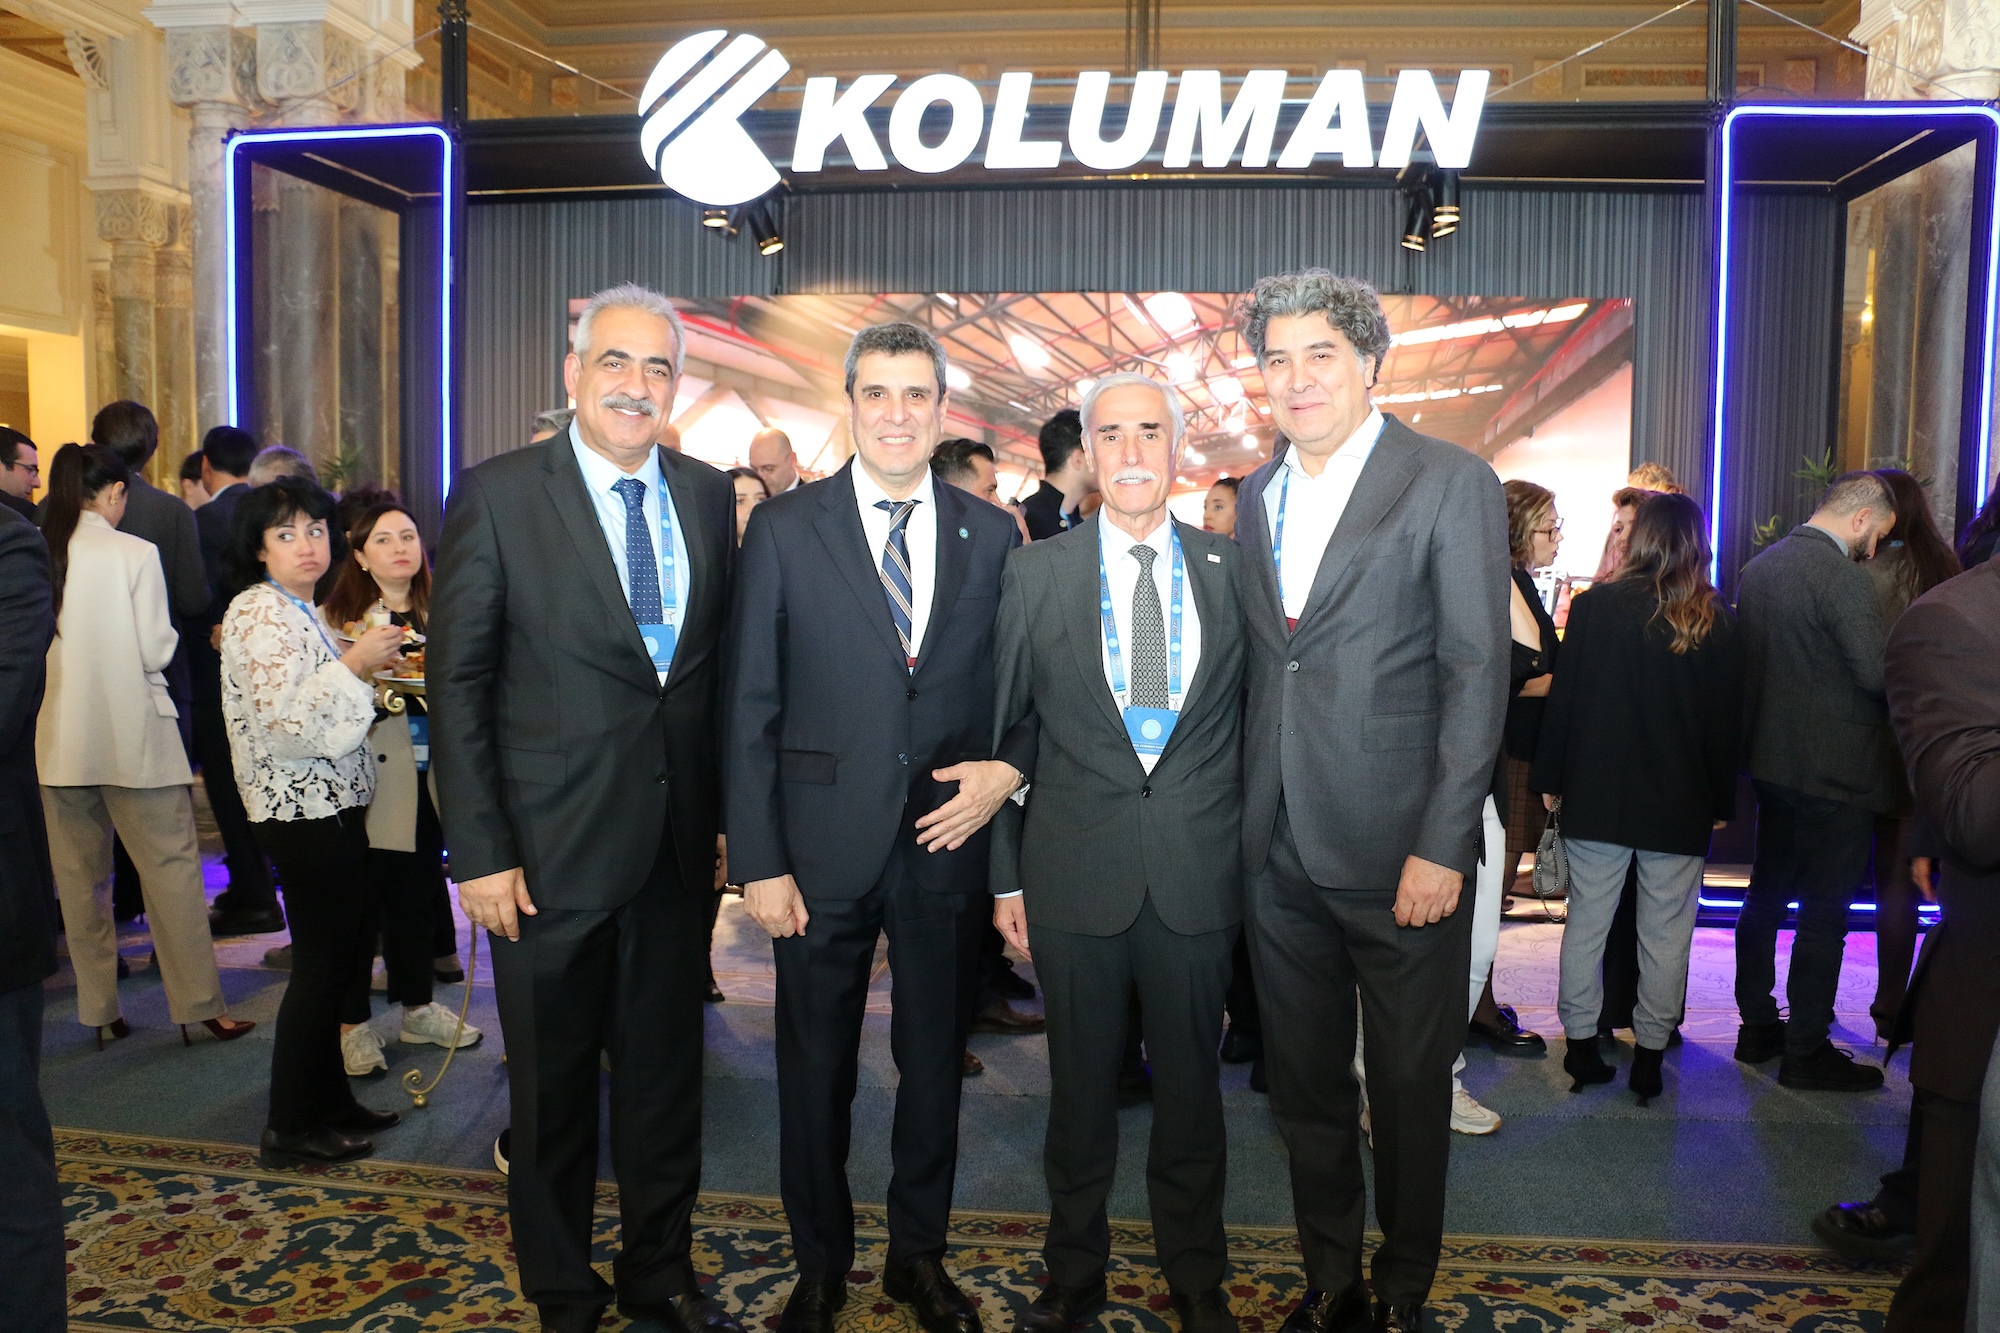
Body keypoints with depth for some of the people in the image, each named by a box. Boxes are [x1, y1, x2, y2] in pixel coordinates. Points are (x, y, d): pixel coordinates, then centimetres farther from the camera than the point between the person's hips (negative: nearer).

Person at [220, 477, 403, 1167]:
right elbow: (285, 723, -25)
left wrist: (366, 671, 12)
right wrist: (354, 665, -22)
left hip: (329, 802, 10)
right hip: (302, 810, -10)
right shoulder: (260, 614, -14)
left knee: (349, 946, 15)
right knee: (322, 960, -2)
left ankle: (328, 1099, 27)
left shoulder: (298, 610, 16)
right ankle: (289, 1128, 10)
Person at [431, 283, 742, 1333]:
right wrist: (479, 852, -11)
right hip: (549, 852, -3)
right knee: (552, 1091, 14)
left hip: (675, 850, 4)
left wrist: (721, 815, 6)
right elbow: (455, 684, -8)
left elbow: (718, 669, 9)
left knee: (666, 1079, 17)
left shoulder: (707, 496, 5)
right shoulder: (497, 495, -7)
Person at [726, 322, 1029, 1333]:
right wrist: (759, 862, -8)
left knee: (935, 1058, 16)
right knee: (816, 1067, 13)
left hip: (948, 841, 2)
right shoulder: (784, 529, -3)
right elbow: (750, 708, -4)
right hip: (823, 843, -1)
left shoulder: (991, 536, 3)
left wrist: (1008, 769, -11)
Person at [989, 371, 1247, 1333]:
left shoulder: (1230, 569, 3)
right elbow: (1002, 730, 3)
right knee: (1079, 1086, 13)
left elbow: (1253, 720, 8)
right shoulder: (1036, 573, 1)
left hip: (1199, 879, 1)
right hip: (1076, 875, 0)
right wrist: (1005, 874, 1)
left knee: (1191, 1084, 14)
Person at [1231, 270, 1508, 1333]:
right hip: (1279, 849, 5)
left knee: (1410, 1088, 10)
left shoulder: (1451, 484, -5)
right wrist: (1244, 814, 5)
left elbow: (1477, 675, -9)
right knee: (1303, 1084, 16)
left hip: (1399, 847, -5)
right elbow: (1256, 665, 11)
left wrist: (1442, 846, -15)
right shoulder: (1256, 496, 11)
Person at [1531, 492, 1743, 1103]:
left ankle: (1581, 1044, 15)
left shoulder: (1595, 605, -6)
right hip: (1681, 802, 1)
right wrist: (1721, 801, 10)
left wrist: (1552, 778, 4)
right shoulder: (1718, 621, -2)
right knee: (1666, 932, 9)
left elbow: (1564, 697, -4)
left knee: (1587, 921, 8)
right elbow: (1728, 719, 2)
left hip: (1597, 795, 0)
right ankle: (1650, 1050, 15)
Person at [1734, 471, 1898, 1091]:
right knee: (1824, 911, 1)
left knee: (1767, 895, 16)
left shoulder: (1758, 567, 8)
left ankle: (1757, 1026, 27)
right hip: (1836, 769, -8)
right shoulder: (1841, 576, -19)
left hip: (1772, 761, 9)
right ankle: (1807, 1051, 10)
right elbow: (1879, 674, -22)